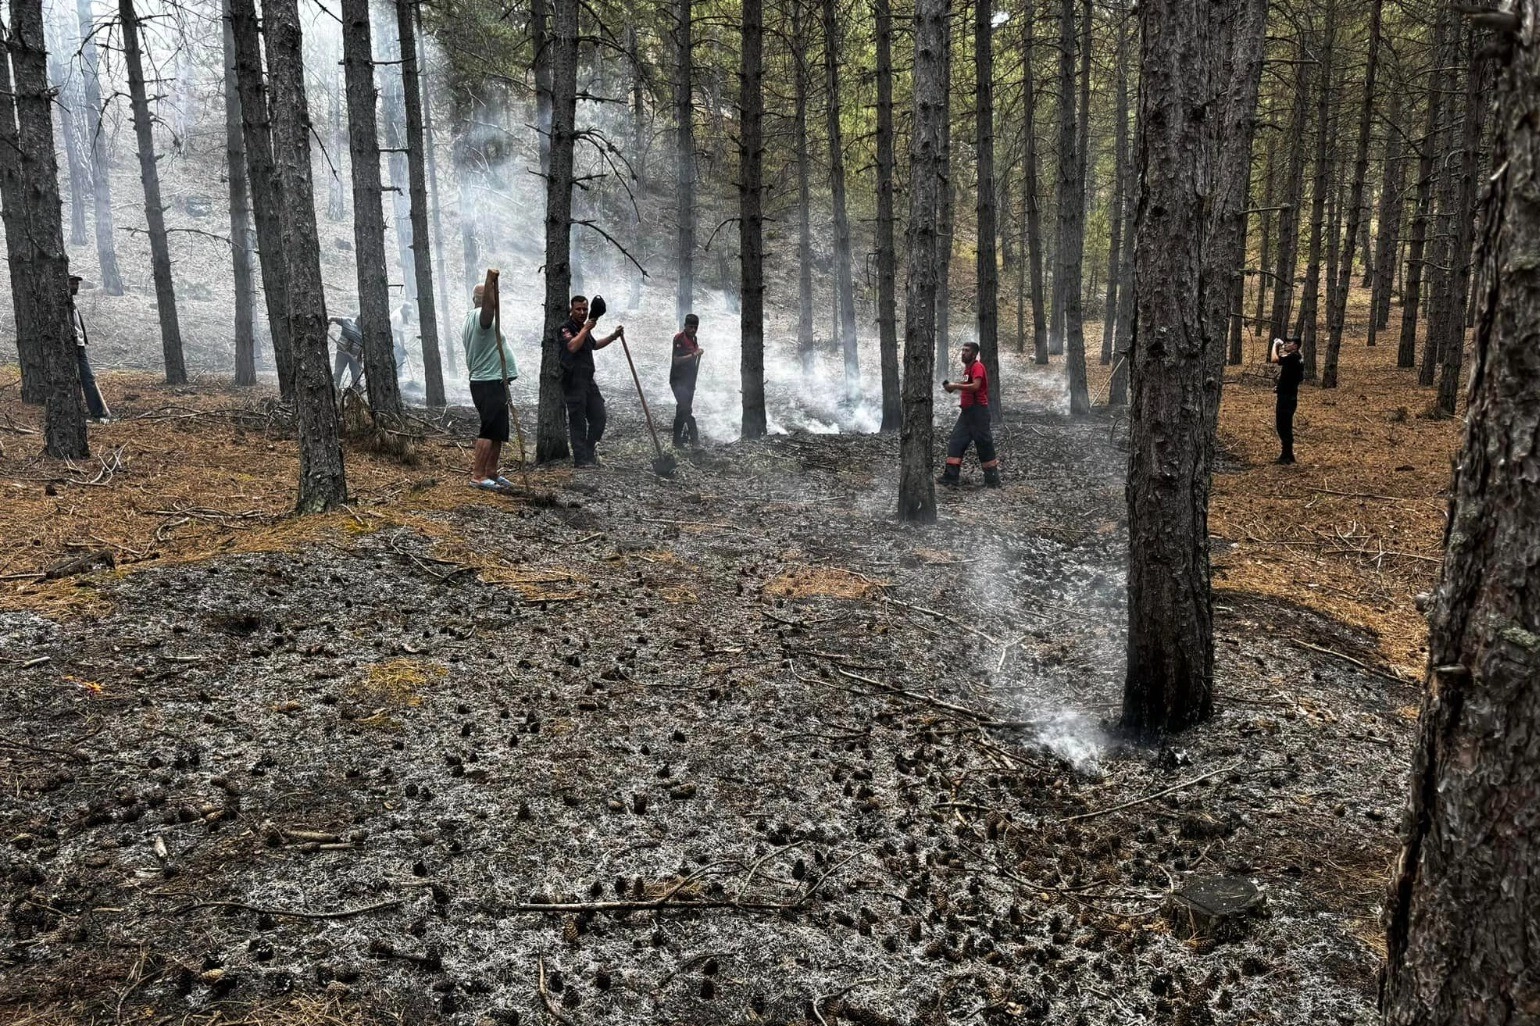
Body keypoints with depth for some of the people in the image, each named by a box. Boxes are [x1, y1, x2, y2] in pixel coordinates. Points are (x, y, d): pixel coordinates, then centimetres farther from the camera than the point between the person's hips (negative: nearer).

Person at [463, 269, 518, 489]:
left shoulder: (470, 320, 19)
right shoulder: (483, 315, -13)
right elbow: (489, 303, -35)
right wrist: (490, 280, -45)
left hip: (486, 382, 10)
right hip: (491, 383, -10)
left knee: (499, 432, 14)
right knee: (490, 432, -10)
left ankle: (491, 473, 18)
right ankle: (477, 476, -10)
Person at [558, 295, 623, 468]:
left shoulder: (584, 328, 19)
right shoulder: (566, 328, -7)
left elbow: (594, 344, 39)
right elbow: (572, 346, -27)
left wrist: (613, 336, 32)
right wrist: (586, 329, -22)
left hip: (588, 380, 8)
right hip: (573, 382, -8)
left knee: (598, 417, 7)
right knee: (578, 422, -6)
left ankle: (590, 453, 20)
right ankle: (581, 460, -3)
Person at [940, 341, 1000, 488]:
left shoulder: (977, 367, -13)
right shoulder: (967, 367, 16)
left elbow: (975, 386, -27)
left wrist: (955, 385, -22)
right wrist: (954, 386, 7)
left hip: (978, 411, -9)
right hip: (966, 411, 9)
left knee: (984, 444, -2)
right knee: (956, 442, 4)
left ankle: (993, 480, 7)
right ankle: (950, 478, 5)